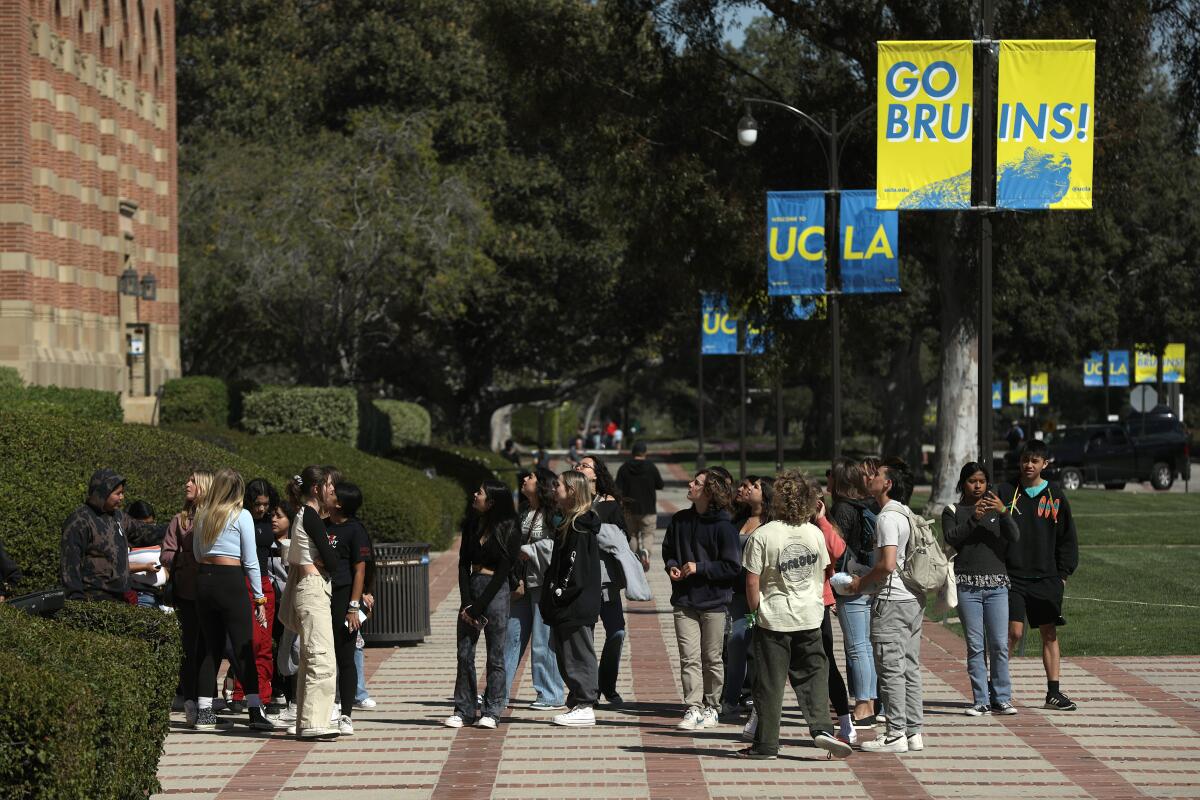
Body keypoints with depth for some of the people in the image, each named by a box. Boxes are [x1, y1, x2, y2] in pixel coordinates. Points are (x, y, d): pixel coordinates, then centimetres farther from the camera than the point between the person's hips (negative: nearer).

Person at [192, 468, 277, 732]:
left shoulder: (202, 515, 11)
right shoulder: (241, 515, -4)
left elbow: (197, 554, 20)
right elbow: (250, 561, -4)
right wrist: (259, 598, -2)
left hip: (204, 579, 5)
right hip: (231, 581, -5)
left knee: (211, 646, 11)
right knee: (243, 647, -4)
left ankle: (204, 711, 7)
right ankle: (255, 710, -9)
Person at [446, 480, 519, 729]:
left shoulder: (506, 530, -7)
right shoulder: (472, 526, 9)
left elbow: (503, 571, -10)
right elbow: (463, 564, 6)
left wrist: (478, 607, -12)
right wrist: (466, 603, -6)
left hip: (495, 592, -5)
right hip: (471, 587, 5)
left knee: (495, 655, 0)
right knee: (464, 653, 4)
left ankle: (491, 711, 6)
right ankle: (463, 709, 10)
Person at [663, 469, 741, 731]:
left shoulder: (723, 527, -11)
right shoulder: (680, 520, 5)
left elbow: (732, 567, -12)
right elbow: (667, 550, 20)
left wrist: (699, 568, -16)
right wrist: (672, 567, 0)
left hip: (713, 602, -4)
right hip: (684, 601, 4)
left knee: (712, 659, 7)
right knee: (689, 657, -2)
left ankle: (711, 707, 20)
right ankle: (693, 708, 0)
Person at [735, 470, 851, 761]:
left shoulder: (762, 535, -13)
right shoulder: (814, 533, 0)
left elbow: (752, 582, -12)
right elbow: (822, 575, 10)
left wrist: (755, 609, 3)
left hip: (773, 617, -3)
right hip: (810, 617, 3)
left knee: (770, 682, 3)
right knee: (813, 674, 10)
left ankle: (766, 743, 7)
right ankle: (821, 728, -7)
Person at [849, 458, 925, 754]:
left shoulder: (887, 518, -14)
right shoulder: (908, 515, 14)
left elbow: (888, 564, -23)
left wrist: (862, 581, -8)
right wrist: (868, 580, 20)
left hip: (892, 600, -9)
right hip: (915, 598, 9)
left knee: (891, 669, -5)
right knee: (910, 668, 11)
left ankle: (896, 735, -4)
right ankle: (913, 732, 13)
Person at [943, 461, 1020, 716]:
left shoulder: (995, 508, 12)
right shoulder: (953, 512, 9)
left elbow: (1014, 537, -2)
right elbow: (950, 538, -9)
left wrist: (1003, 512, -18)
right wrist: (973, 518, -20)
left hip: (996, 584, 1)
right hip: (967, 585, -1)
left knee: (1000, 644, -2)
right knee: (975, 645, -2)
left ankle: (1001, 698, 4)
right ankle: (981, 701, 1)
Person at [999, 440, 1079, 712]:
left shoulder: (1055, 497, 7)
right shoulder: (1007, 494, 2)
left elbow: (1068, 538, 9)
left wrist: (1063, 574, 2)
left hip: (1046, 579, 2)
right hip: (1013, 577, -2)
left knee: (1050, 634, 4)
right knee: (1014, 632, -10)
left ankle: (1053, 693, 9)